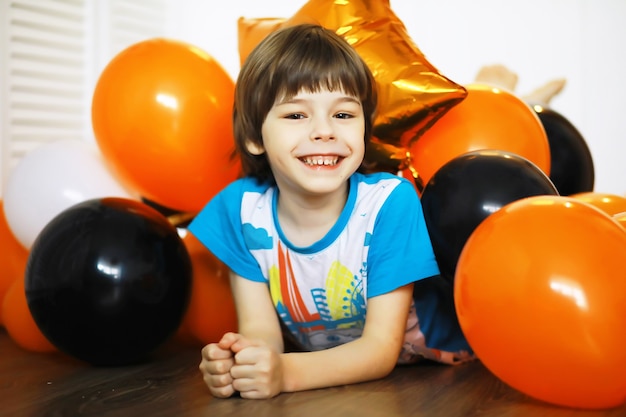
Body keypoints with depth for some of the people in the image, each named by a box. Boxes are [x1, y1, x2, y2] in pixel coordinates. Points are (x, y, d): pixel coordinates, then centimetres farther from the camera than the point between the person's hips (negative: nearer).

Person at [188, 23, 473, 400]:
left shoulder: (390, 202, -26)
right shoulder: (240, 208, -17)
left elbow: (381, 348, -24)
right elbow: (261, 328, -13)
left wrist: (286, 372, -42)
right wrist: (237, 362, -38)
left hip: (430, 367, -2)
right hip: (323, 367, 3)